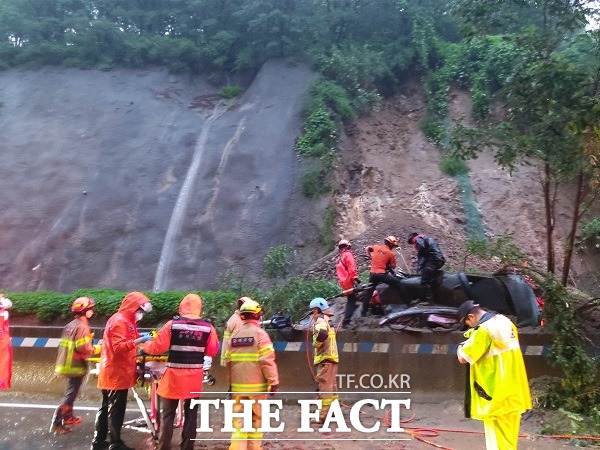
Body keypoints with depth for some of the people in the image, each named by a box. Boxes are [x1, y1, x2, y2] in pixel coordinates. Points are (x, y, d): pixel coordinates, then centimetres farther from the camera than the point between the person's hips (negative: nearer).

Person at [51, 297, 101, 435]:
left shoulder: (70, 325, 11)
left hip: (66, 364, 10)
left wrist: (88, 339, 11)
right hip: (75, 366, -10)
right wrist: (96, 349, -9)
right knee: (71, 394, -2)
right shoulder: (82, 326, -19)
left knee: (70, 392, 22)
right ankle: (56, 423, -2)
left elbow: (72, 344, 14)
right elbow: (82, 348, -25)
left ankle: (68, 417, 35)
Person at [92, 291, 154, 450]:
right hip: (117, 373, -10)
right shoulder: (120, 321, -18)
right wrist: (139, 340, -30)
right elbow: (119, 347, -25)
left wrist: (138, 337, 7)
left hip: (112, 372, 10)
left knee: (106, 407, 16)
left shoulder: (124, 320, 15)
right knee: (116, 409, -1)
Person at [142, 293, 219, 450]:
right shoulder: (208, 328, -5)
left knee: (167, 415, 13)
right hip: (195, 379, 2)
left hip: (174, 377, -1)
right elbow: (212, 351, 0)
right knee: (191, 415, 14)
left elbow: (158, 347, -8)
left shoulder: (173, 324, -10)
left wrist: (145, 345, 12)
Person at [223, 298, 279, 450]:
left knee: (239, 419, 8)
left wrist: (231, 382, 18)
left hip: (238, 385, 4)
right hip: (256, 385, -4)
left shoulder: (234, 335, 5)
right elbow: (267, 361, -16)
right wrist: (274, 382, -9)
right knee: (257, 418, 12)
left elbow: (228, 362, 6)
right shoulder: (260, 333, -10)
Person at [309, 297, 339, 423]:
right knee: (331, 385, 17)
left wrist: (316, 344, -15)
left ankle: (323, 415, -6)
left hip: (325, 357, -10)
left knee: (324, 386, -8)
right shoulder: (327, 320, 20)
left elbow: (322, 334, -30)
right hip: (331, 356, 10)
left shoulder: (320, 320, -11)